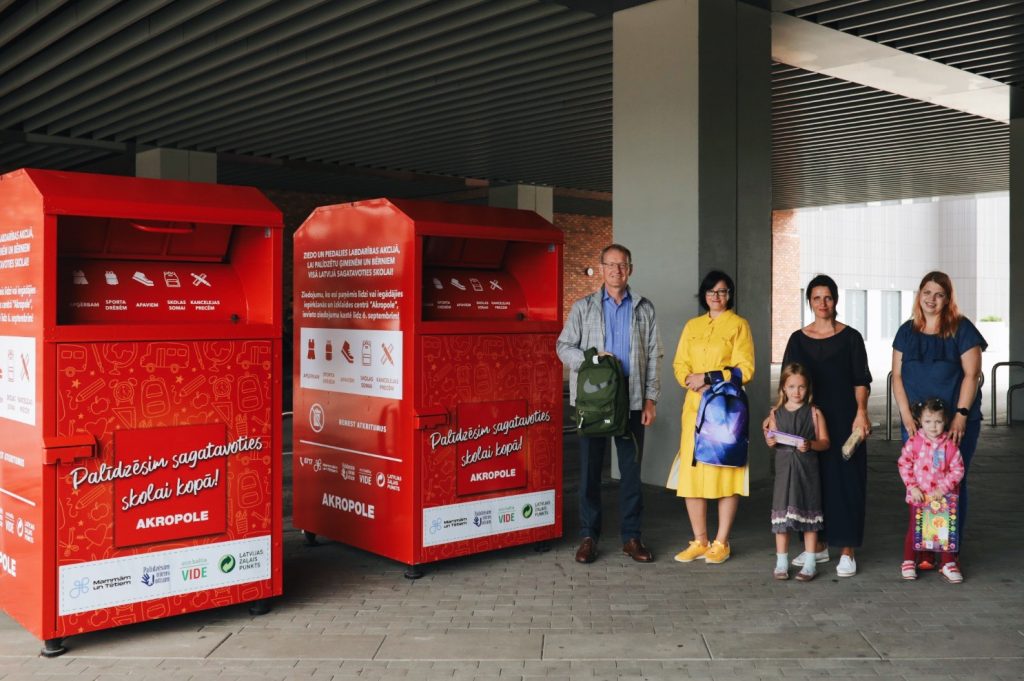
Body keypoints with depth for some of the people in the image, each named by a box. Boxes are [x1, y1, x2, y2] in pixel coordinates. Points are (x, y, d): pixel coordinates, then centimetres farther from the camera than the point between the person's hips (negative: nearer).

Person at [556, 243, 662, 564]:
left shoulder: (644, 309, 10)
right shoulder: (583, 307, 7)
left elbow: (653, 357, 8)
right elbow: (563, 346, 3)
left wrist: (651, 399, 1)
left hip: (632, 400, 1)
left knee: (632, 469, 4)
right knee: (590, 468, 3)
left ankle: (631, 536, 14)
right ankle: (588, 536, 12)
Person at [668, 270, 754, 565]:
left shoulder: (738, 325, 2)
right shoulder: (692, 326, 16)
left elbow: (745, 369, -6)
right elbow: (680, 364, 12)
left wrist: (708, 378, -14)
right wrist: (690, 380, -9)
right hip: (695, 405, 4)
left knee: (726, 470, -3)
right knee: (691, 470, 1)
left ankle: (721, 543, 7)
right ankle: (699, 541, 11)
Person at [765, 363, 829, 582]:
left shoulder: (814, 412, -2)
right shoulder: (776, 413, 4)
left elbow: (825, 441, -3)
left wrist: (810, 445, -21)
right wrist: (770, 441, -9)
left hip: (807, 468, -2)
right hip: (784, 467, 2)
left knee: (808, 512, 5)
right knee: (782, 512, 3)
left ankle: (810, 563, 14)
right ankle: (781, 562, 13)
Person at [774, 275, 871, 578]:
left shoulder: (850, 337, 2)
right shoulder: (798, 339, 8)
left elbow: (861, 380, -1)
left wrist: (861, 413, -14)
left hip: (844, 420, -2)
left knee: (845, 481, -2)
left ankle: (847, 552, 6)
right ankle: (819, 545, 19)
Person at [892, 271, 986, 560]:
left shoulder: (961, 329, -1)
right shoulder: (907, 332, 9)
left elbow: (971, 374, -5)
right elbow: (897, 376, 7)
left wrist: (961, 415, -13)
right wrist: (906, 416, -3)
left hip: (957, 421, -3)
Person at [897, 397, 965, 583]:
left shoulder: (949, 444, -6)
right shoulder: (914, 442, -7)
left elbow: (957, 469, -4)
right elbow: (903, 464, -4)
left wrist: (944, 488, -14)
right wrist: (912, 487, -11)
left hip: (943, 497, 1)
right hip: (919, 496, -1)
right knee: (915, 529, 8)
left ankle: (948, 563, 19)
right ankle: (909, 561, 22)